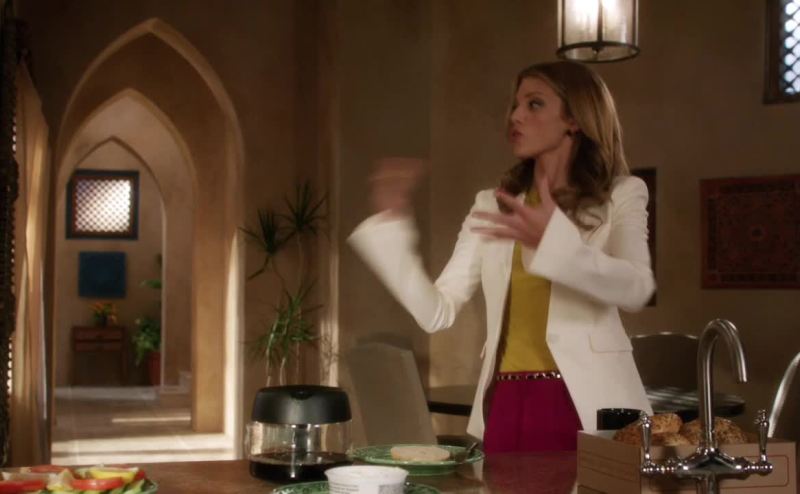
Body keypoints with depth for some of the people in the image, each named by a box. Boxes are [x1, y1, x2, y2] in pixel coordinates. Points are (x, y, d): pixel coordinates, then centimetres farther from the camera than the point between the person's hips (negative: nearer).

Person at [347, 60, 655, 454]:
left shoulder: (621, 194, 5)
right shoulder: (492, 204, 13)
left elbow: (637, 290, -14)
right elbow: (437, 312, 6)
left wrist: (553, 239, -28)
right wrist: (391, 220, -1)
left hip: (588, 404, -3)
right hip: (506, 407, 3)